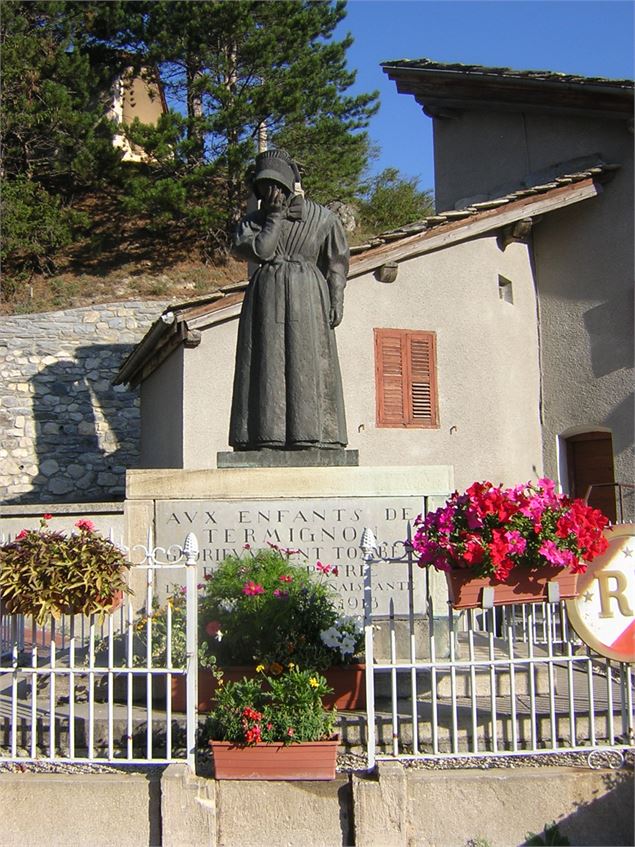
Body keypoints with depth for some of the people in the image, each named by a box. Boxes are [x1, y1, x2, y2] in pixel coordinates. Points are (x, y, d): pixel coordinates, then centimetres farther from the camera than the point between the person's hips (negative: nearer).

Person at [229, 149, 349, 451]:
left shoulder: (320, 217, 11)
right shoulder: (253, 220, 15)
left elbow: (337, 262, 8)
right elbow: (260, 250, -5)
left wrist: (336, 301, -3)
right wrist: (275, 216, 1)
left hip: (307, 294, -1)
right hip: (265, 298, 2)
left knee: (306, 367, -8)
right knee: (266, 367, -7)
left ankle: (310, 439, -10)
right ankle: (265, 438, -10)